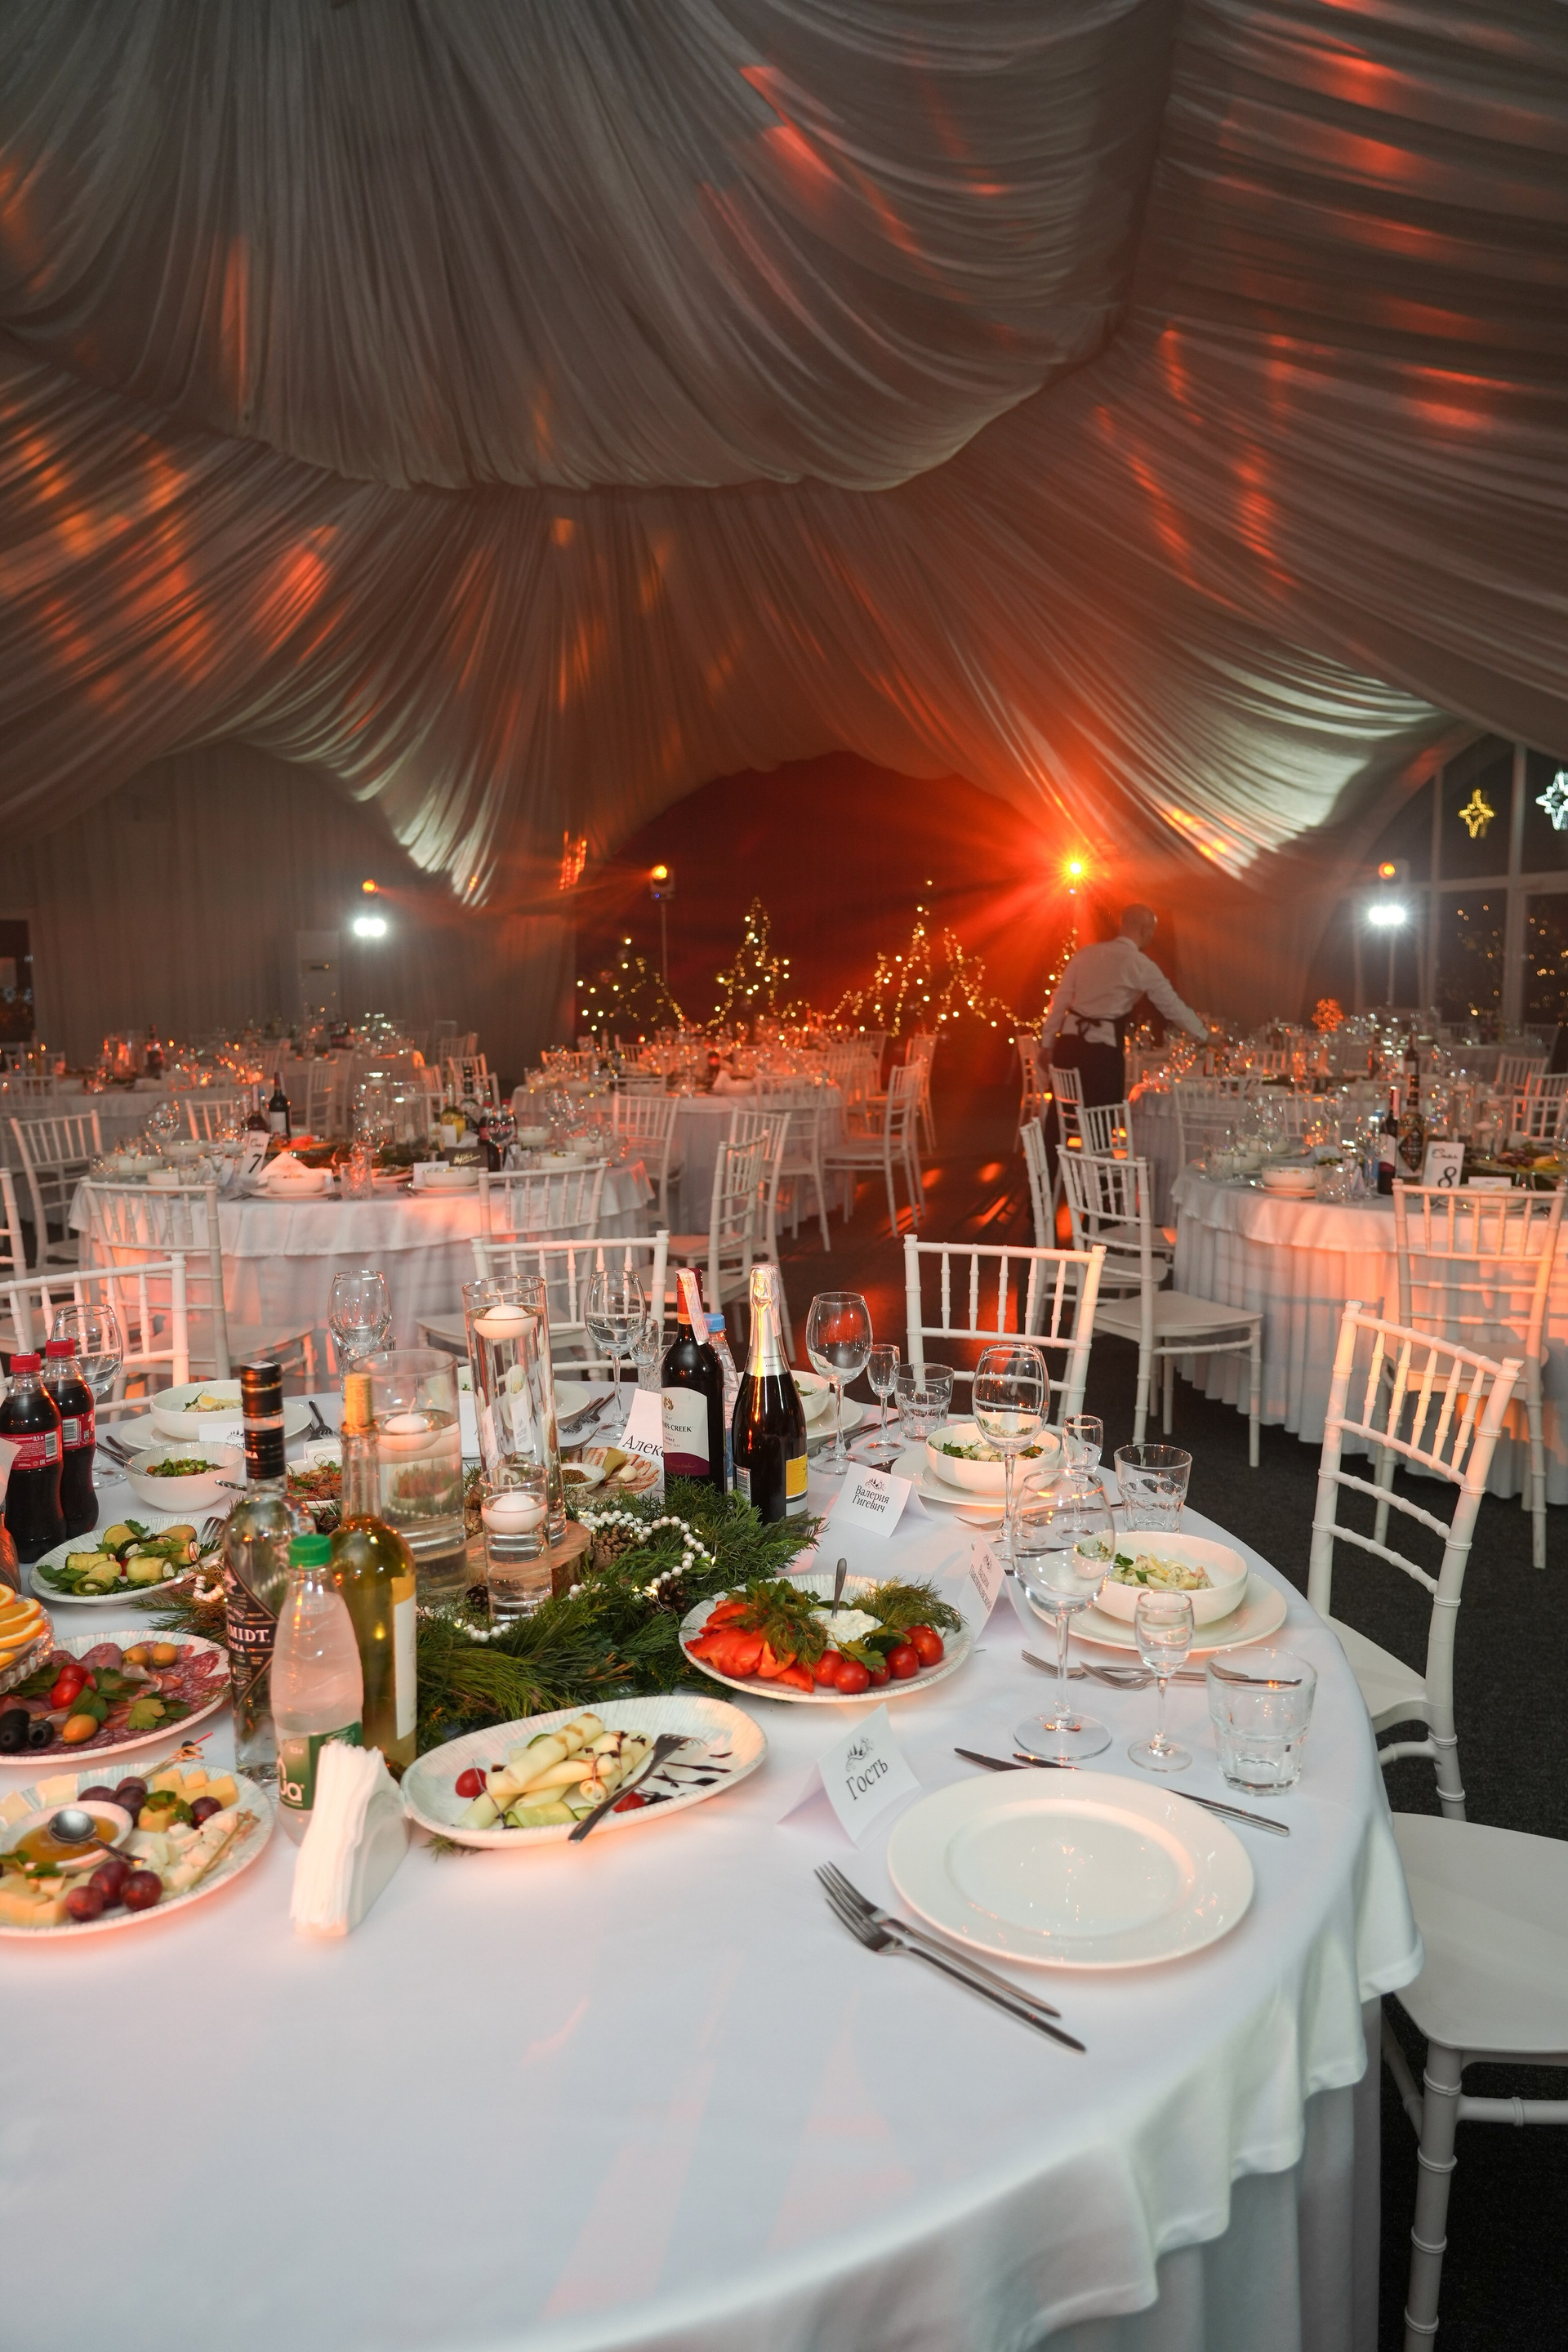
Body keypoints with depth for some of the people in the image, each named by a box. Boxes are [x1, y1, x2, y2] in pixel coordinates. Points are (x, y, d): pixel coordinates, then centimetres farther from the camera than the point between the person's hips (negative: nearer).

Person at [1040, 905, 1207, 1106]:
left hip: (1069, 1042, 5)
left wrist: (1048, 1042, 14)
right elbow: (1172, 1005, 6)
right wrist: (1204, 1034, 21)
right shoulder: (1141, 965, -3)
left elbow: (1061, 999, 9)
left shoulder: (1085, 953, 9)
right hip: (1102, 1049, -5)